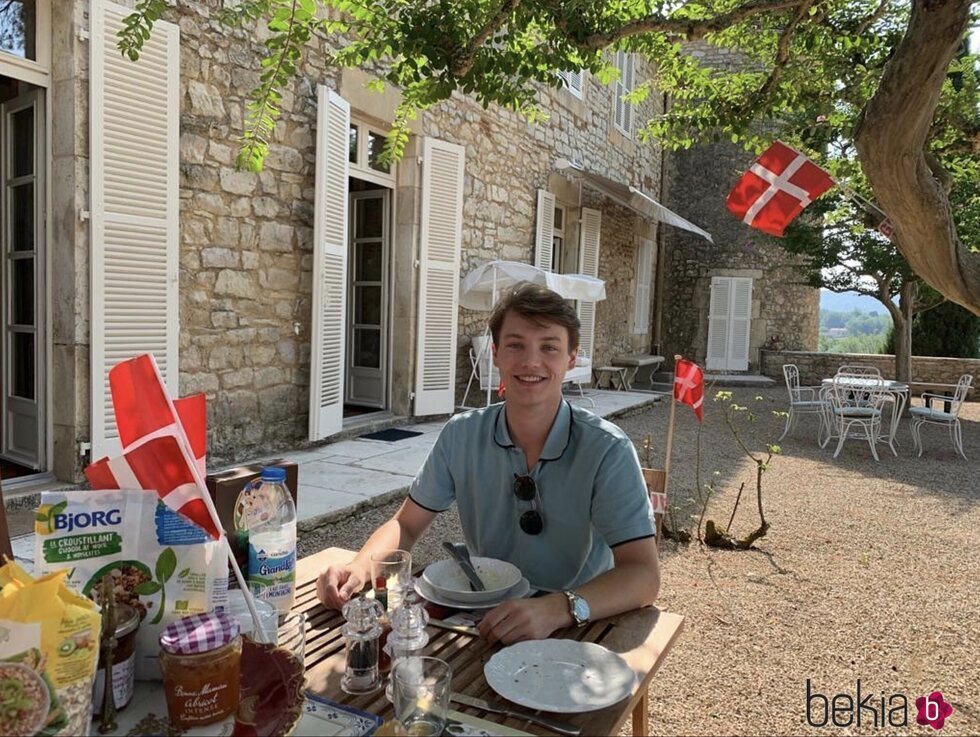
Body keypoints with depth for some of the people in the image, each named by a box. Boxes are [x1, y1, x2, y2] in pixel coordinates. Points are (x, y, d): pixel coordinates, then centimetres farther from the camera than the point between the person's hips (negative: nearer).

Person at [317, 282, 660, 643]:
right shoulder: (461, 434, -5)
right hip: (485, 620, 2)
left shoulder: (607, 451, -16)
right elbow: (406, 525, 3)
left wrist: (559, 608, -38)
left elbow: (643, 575, -20)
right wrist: (360, 567, -17)